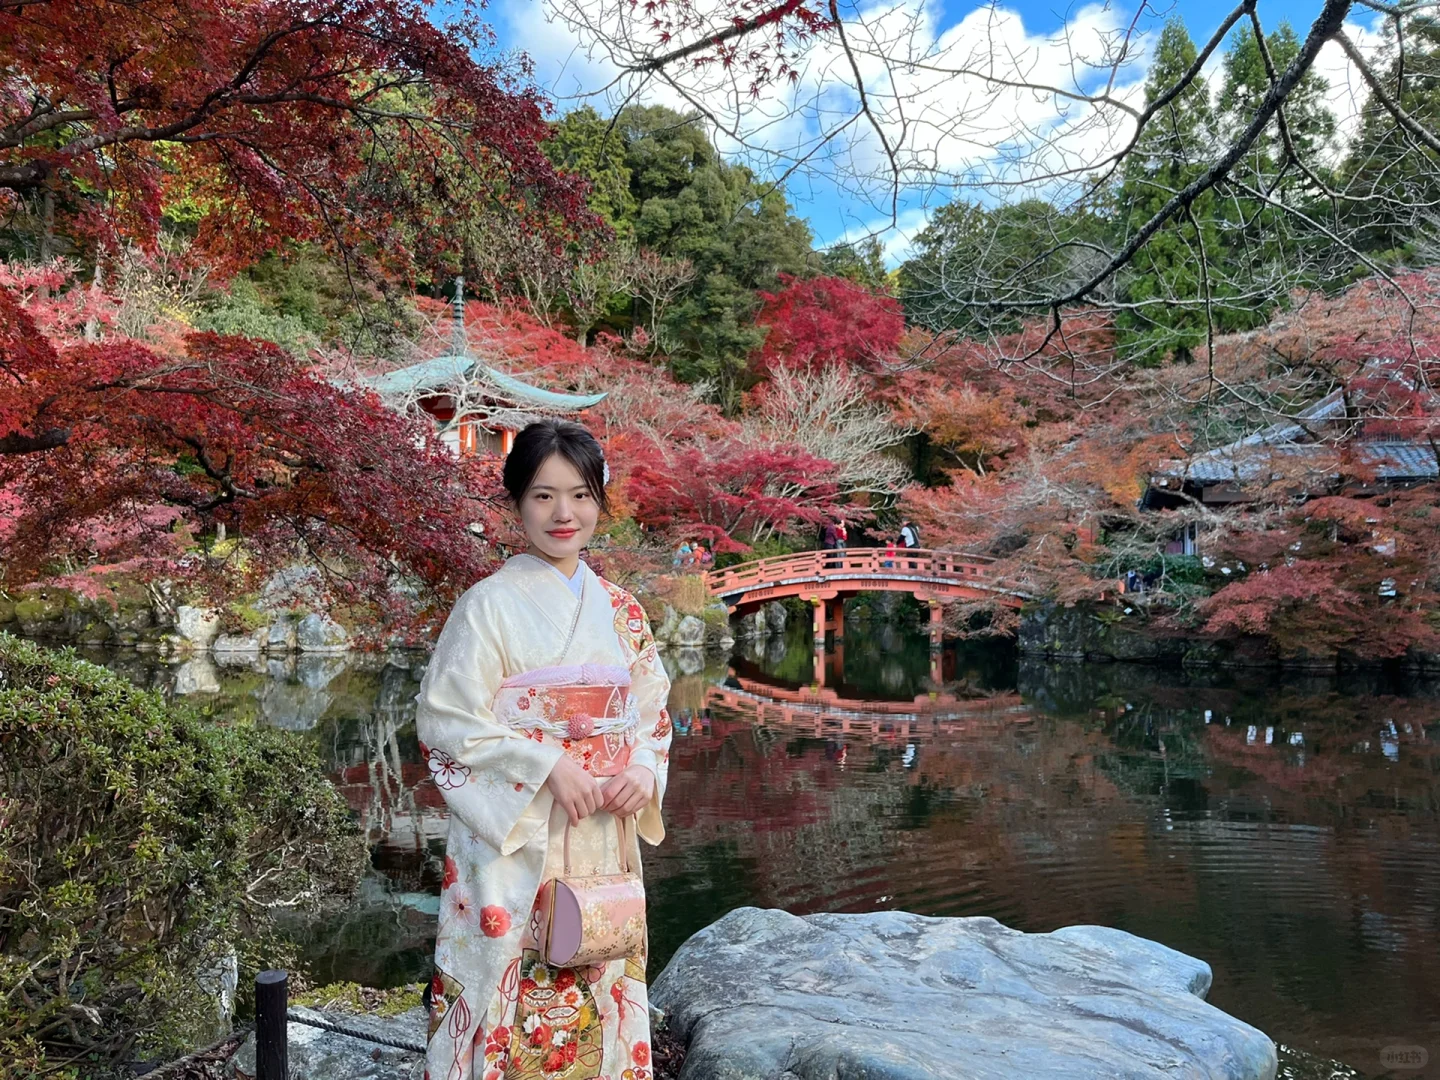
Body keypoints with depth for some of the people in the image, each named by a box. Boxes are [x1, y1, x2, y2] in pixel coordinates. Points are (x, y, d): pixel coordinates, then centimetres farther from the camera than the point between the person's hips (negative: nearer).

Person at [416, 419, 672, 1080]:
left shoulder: (620, 610, 6)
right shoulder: (489, 605, -9)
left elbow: (652, 711, 12)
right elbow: (444, 717, -11)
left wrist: (644, 771, -8)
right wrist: (547, 763, -18)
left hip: (603, 840, 5)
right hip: (515, 840, -4)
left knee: (597, 990, 15)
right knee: (509, 988, 4)